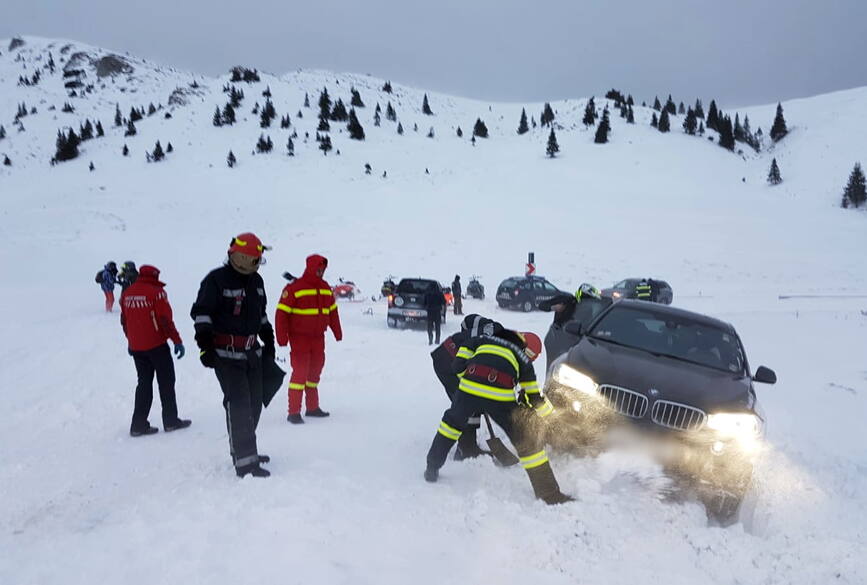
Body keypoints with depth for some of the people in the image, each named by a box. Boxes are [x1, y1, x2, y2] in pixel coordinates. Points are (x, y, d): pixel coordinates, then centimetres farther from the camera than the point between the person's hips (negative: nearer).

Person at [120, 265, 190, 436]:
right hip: (156, 345, -6)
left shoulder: (127, 293, 7)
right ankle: (170, 421, 9)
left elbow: (124, 321, 14)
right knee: (166, 382, 6)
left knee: (144, 383, 14)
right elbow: (166, 320, -16)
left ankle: (139, 425, 11)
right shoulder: (156, 292, -13)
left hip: (136, 347, 6)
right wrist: (177, 341, -12)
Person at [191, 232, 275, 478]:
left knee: (254, 403, 11)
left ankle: (243, 449, 26)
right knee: (238, 404, -13)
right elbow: (201, 312, -10)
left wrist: (268, 341, 22)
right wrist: (205, 345, -16)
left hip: (252, 352, 8)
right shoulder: (216, 280, -11)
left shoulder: (255, 280, 12)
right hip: (226, 353, -8)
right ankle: (244, 461, -11)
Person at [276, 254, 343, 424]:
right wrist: (282, 337, -15)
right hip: (299, 338, -7)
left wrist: (337, 332, 19)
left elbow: (332, 311, 18)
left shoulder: (326, 288, 8)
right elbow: (282, 313, -12)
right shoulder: (294, 288, -12)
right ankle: (294, 412, -4)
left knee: (315, 371, 14)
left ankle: (312, 407, 26)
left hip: (318, 338, 7)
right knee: (300, 372, -9)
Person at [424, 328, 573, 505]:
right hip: (500, 396, -2)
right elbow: (534, 397, 25)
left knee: (452, 421, 32)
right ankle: (550, 495, 14)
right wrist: (553, 415, 41)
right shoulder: (523, 359, 26)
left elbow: (458, 365, 19)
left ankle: (432, 470, 37)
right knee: (526, 441, 11)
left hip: (468, 388, 2)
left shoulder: (485, 339, 31)